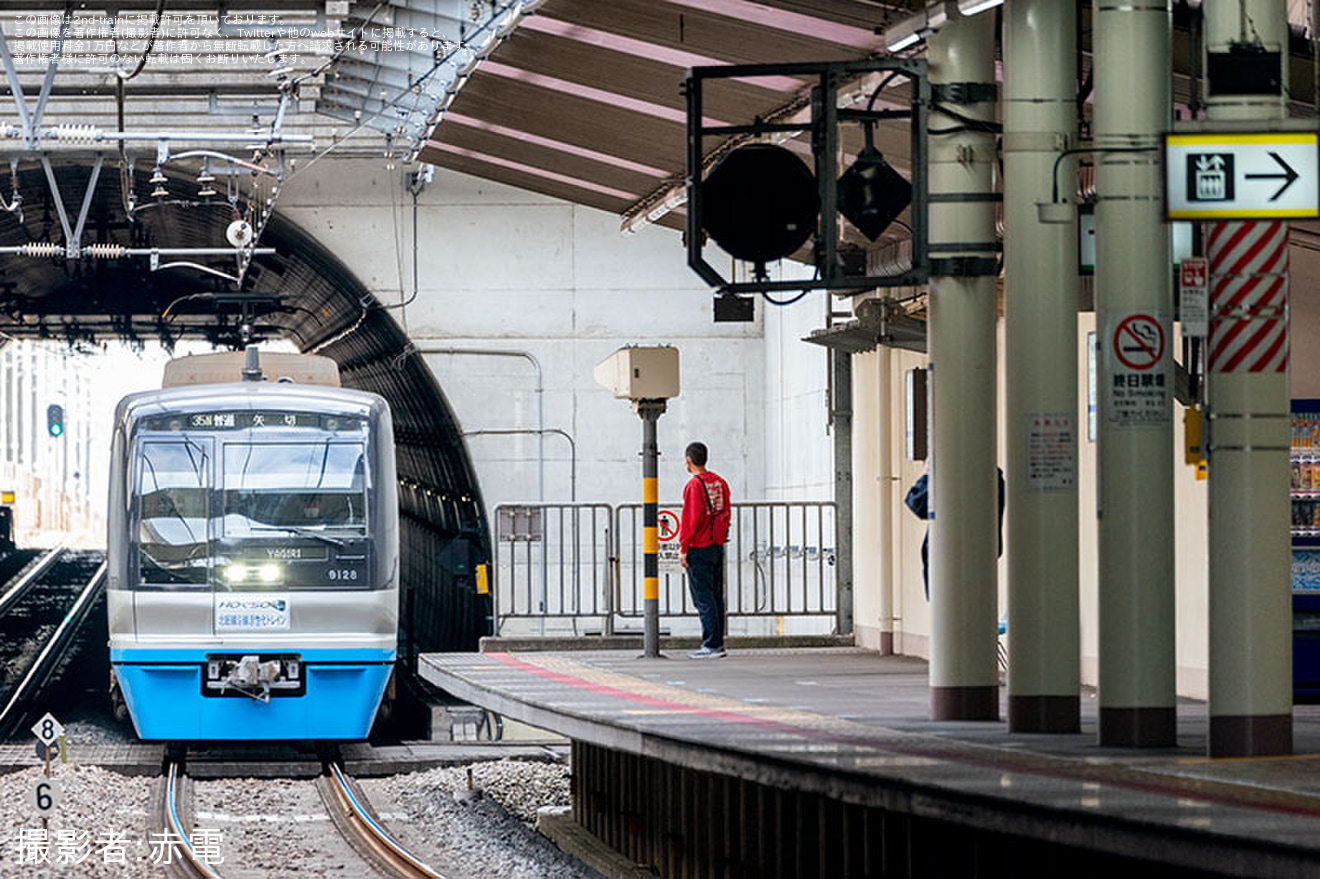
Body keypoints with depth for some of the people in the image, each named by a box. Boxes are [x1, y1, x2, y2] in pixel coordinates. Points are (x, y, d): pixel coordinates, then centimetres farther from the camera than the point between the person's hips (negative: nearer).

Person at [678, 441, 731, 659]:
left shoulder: (694, 486, -14)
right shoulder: (720, 483, 9)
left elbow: (690, 519, -16)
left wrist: (683, 548, -11)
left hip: (699, 550, -8)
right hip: (718, 547, 8)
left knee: (703, 598, -5)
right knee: (716, 596, 11)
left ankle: (711, 644, -8)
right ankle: (717, 643, 13)